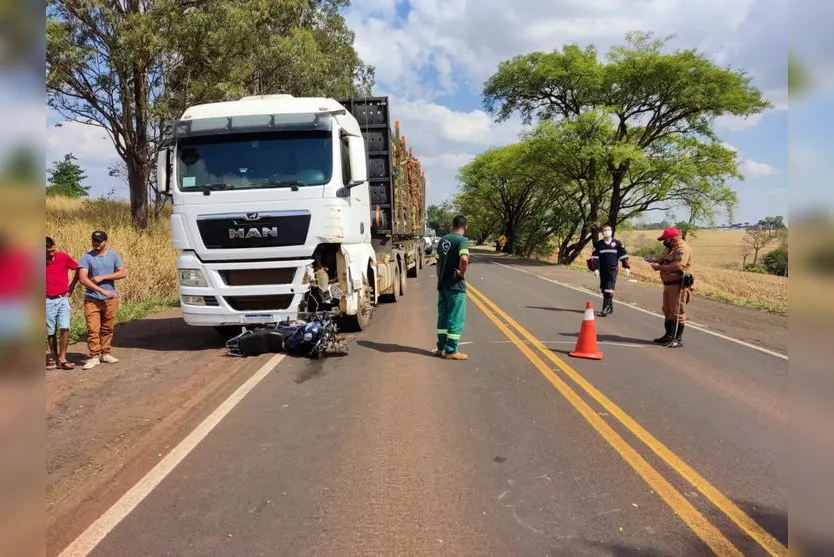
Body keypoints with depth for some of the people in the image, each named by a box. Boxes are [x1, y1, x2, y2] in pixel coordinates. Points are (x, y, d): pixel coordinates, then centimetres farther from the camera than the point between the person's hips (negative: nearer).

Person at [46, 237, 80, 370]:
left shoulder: (64, 257, -4)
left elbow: (78, 270, 11)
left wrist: (72, 286, 9)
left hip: (62, 299, 0)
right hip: (47, 301, 0)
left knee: (65, 328, -9)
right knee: (51, 332, 6)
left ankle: (62, 358, -2)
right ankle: (53, 358, 19)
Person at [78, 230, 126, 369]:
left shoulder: (113, 255, 5)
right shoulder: (86, 257, -3)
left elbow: (122, 273, -3)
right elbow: (83, 278, -12)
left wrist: (102, 277, -13)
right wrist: (102, 291, -19)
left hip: (110, 299, 2)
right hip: (92, 299, -2)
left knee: (108, 329, 9)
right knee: (93, 329, -6)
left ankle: (105, 354, 19)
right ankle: (94, 357, 0)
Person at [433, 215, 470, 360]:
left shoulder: (443, 240, 10)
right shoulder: (462, 240, -14)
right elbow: (464, 259, -31)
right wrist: (462, 274, -15)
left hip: (442, 285, 7)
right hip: (455, 286, -7)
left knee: (443, 317, 15)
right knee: (456, 319, 1)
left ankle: (441, 348, 22)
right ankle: (451, 351, 5)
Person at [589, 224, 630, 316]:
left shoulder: (617, 243, 2)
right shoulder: (599, 244, 6)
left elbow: (623, 255, 5)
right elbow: (594, 257, 5)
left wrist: (626, 267, 3)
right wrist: (595, 268, -3)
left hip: (613, 269, -3)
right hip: (602, 270, 3)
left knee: (609, 289, -14)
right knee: (604, 289, 10)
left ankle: (606, 307, -15)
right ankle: (610, 306, 25)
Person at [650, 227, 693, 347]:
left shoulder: (683, 248, -17)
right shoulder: (670, 248, 16)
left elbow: (678, 265, -30)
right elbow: (662, 260, 21)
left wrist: (660, 267, -25)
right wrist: (655, 262, -1)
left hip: (678, 285, -10)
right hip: (668, 284, 10)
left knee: (677, 312, -6)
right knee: (667, 311, 17)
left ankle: (678, 339, 0)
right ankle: (669, 336, 27)